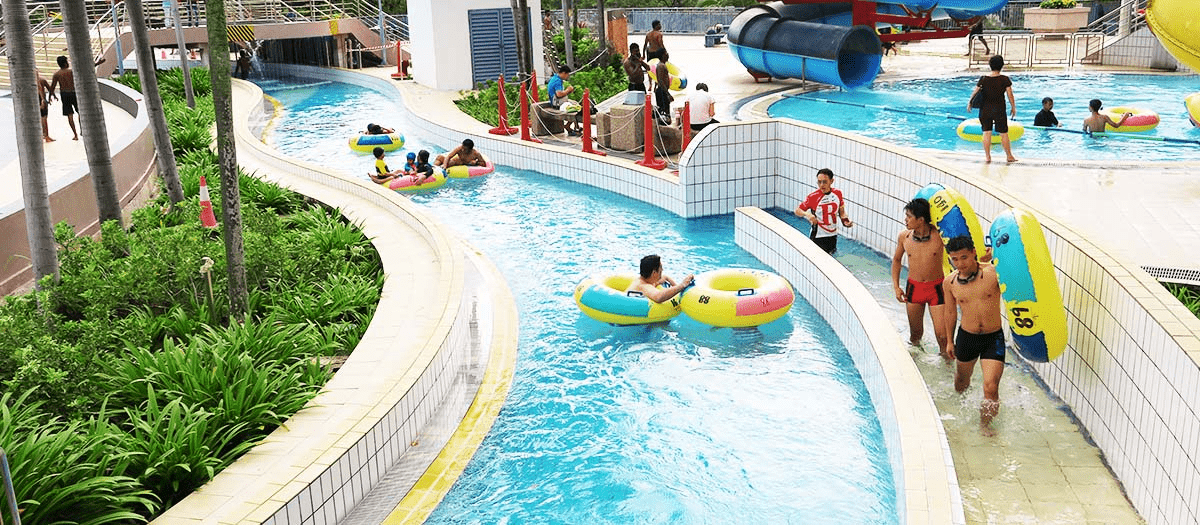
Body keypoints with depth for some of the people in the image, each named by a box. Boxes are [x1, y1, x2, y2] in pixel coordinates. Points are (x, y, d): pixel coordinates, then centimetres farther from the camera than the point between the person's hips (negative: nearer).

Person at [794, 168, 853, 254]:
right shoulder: (813, 197, -16)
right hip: (817, 237, -5)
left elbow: (841, 210, 13)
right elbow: (797, 210, -11)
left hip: (833, 235, 5)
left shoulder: (838, 193, -2)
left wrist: (845, 221, -4)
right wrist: (807, 214, -31)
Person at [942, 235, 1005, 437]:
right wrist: (950, 340, 16)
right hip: (966, 337, 3)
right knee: (962, 381, 22)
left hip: (993, 338, -3)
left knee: (991, 387, -13)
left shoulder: (993, 272, -16)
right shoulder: (950, 282, -6)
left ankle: (985, 423, 14)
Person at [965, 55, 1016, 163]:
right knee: (1003, 133, 7)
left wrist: (969, 104, 13)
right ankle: (1009, 156, 16)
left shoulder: (983, 79, -4)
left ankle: (988, 156, 9)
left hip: (985, 109, 2)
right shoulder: (1005, 80, -8)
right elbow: (1010, 95, -4)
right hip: (999, 110, -1)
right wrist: (1013, 108, 7)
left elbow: (975, 92, 0)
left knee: (986, 132, 8)